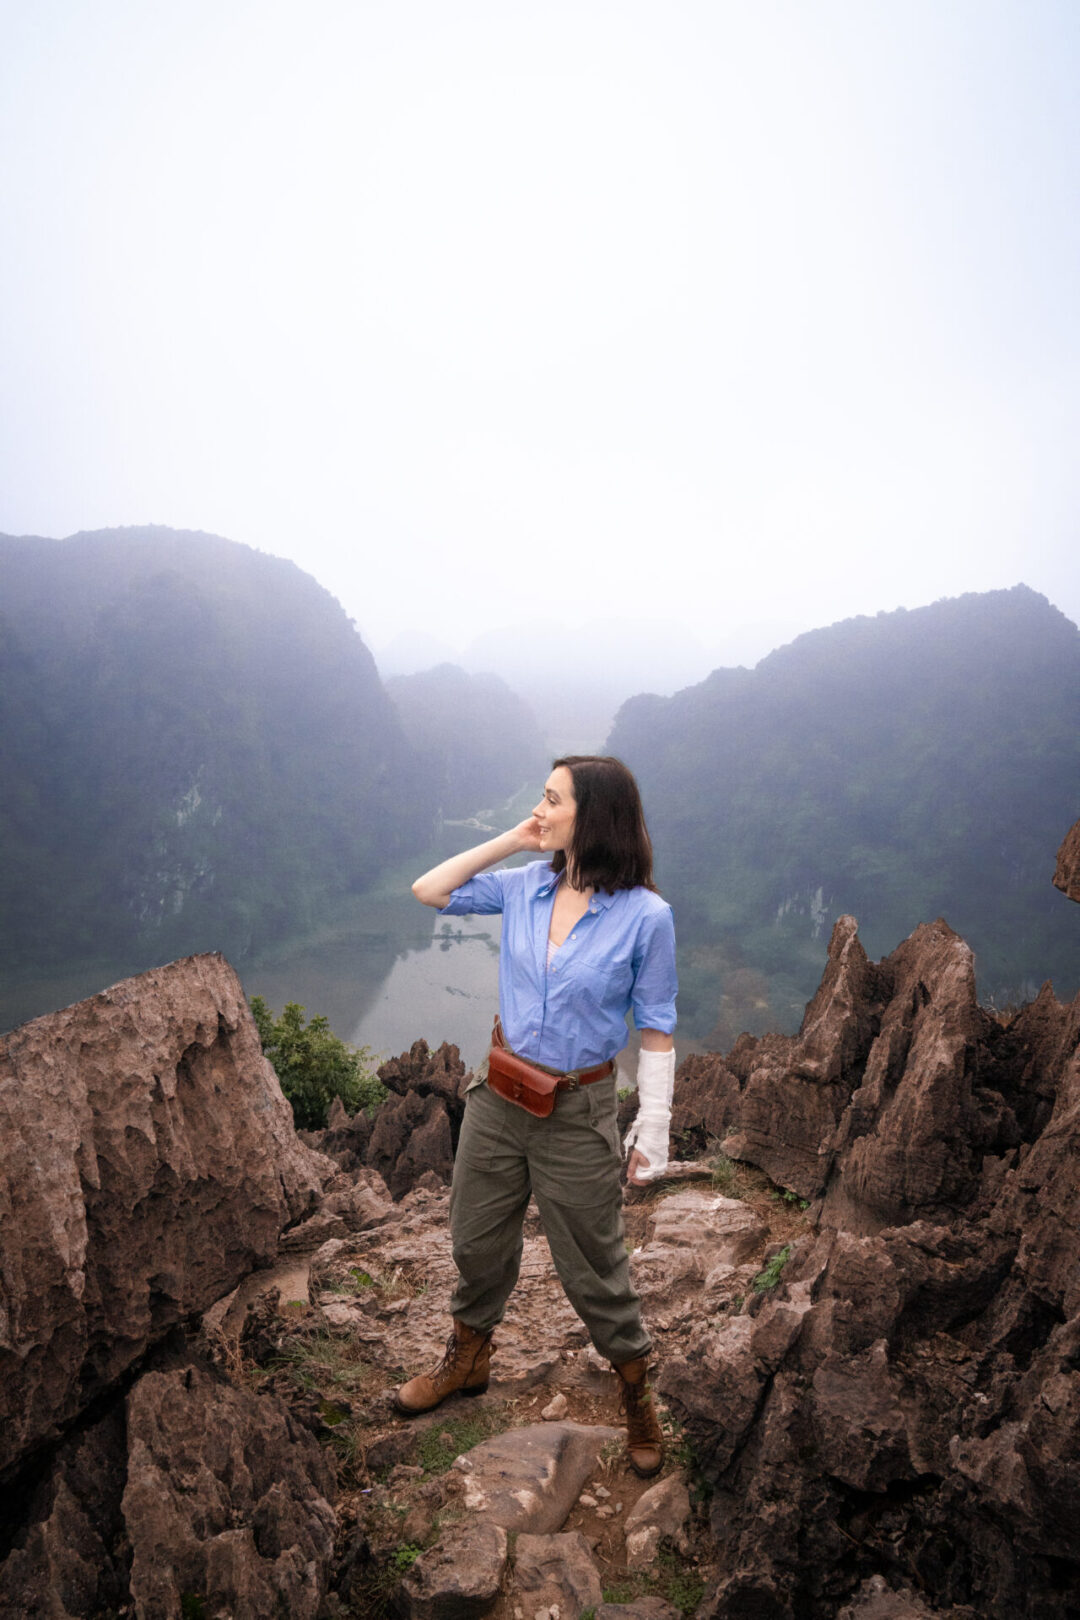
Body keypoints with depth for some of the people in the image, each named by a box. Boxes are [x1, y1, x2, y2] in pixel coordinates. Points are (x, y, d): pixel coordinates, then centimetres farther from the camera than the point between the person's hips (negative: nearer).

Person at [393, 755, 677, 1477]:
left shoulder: (645, 915, -17)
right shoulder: (525, 885, -4)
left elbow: (657, 1027, -10)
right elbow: (428, 891, 1)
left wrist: (653, 1126, -11)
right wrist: (507, 842, -6)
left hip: (578, 1113, -4)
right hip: (498, 1096, 5)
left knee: (594, 1268, 12)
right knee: (477, 1241, 23)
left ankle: (638, 1396, 39)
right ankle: (468, 1360, 50)